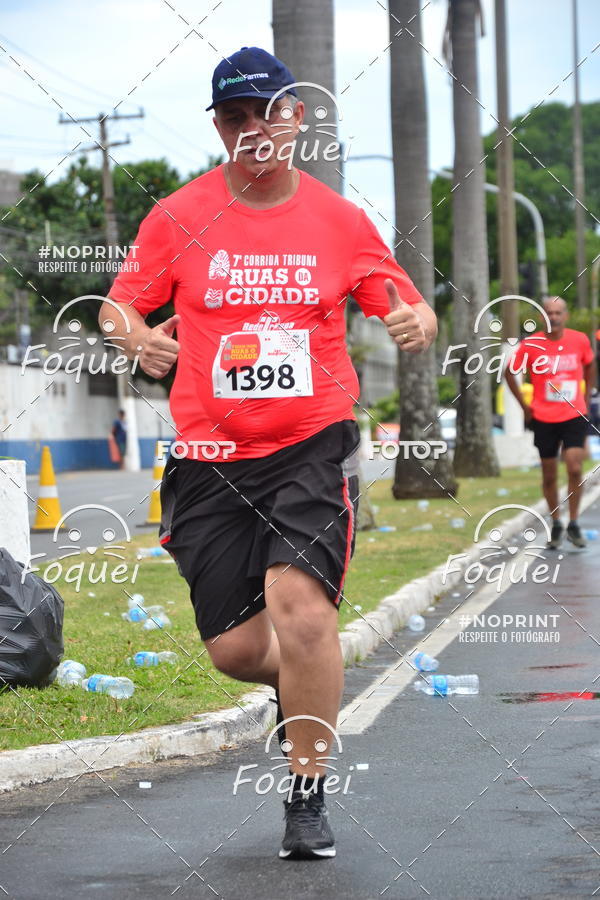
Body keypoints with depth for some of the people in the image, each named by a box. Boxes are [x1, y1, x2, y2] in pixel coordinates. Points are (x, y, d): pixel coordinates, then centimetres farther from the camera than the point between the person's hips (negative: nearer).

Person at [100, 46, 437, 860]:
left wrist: (418, 323, -15)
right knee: (233, 647, 2)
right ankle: (308, 686, 40)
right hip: (209, 457, 2)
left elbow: (409, 307, 10)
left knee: (300, 603, -23)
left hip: (314, 444, -2)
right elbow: (119, 303, 10)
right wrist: (137, 336, -14)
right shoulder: (178, 218, 4)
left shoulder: (339, 220, 4)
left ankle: (308, 798, -7)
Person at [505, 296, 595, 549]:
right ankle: (556, 525, 23)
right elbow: (510, 372, 6)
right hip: (544, 418, 0)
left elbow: (589, 368, 17)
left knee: (575, 469, -13)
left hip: (575, 416, 0)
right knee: (549, 476, 6)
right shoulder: (531, 344, -7)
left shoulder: (580, 340, -2)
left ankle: (573, 525, 0)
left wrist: (586, 400, 10)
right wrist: (524, 406, 2)